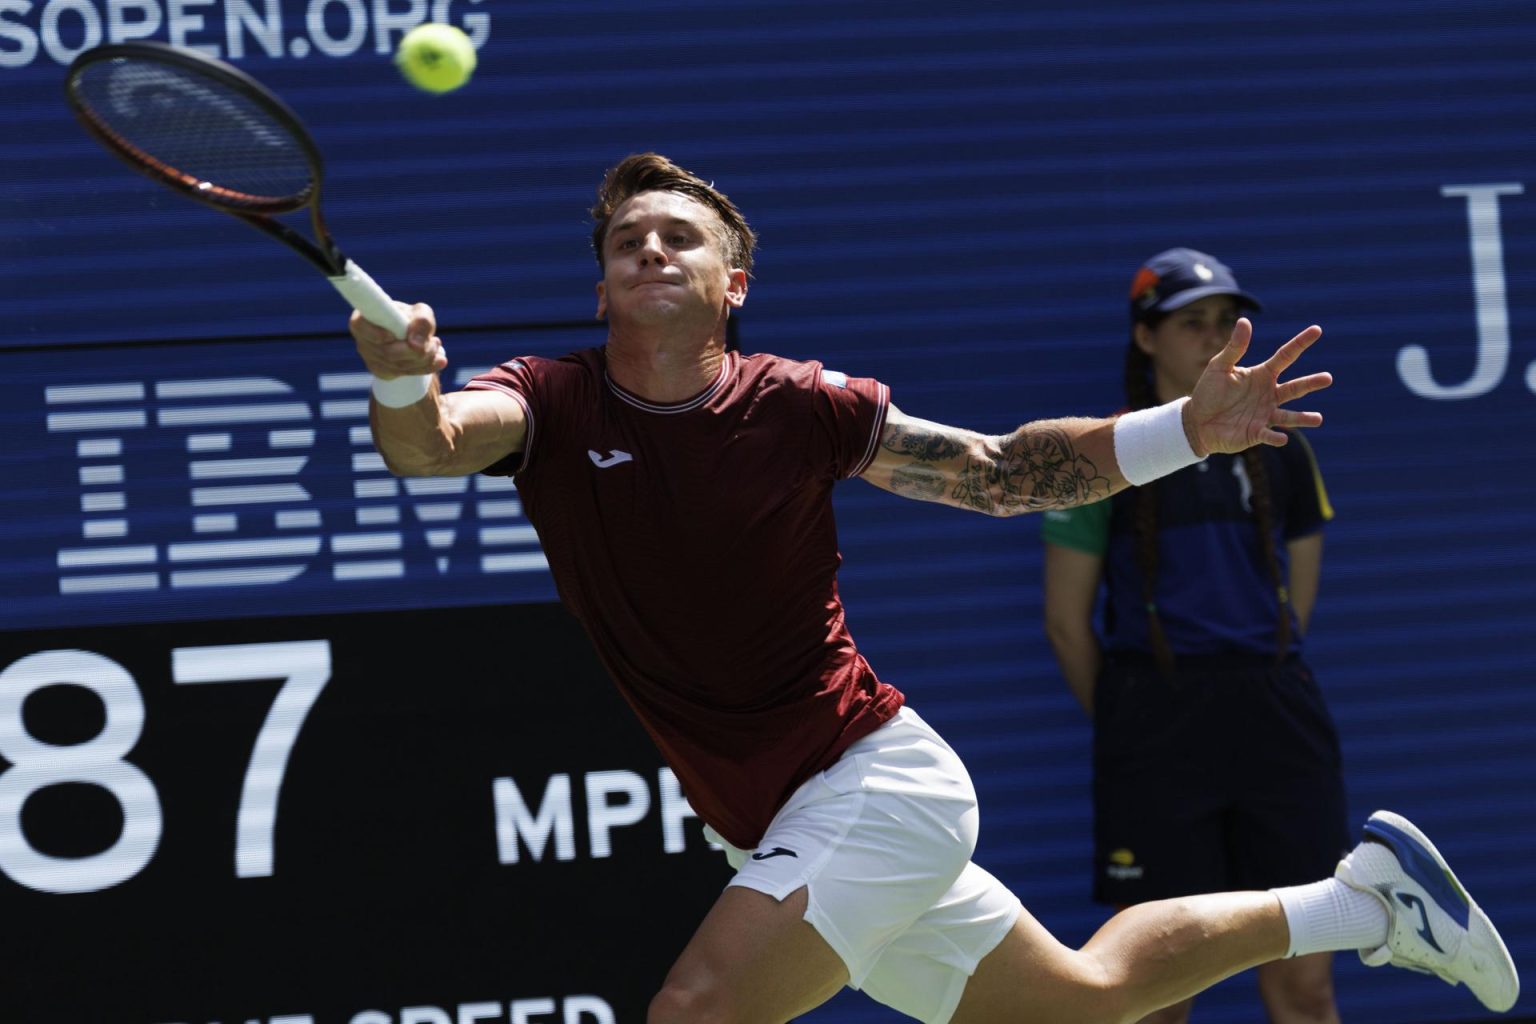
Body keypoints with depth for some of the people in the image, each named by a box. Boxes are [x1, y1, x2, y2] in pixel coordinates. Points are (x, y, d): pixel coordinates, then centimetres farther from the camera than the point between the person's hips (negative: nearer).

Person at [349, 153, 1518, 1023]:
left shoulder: (798, 406, -9)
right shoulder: (554, 406, -5)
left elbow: (998, 470, 2)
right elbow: (428, 444, -26)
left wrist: (1189, 428, -11)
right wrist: (404, 382, -51)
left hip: (875, 778, -4)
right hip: (780, 832, 4)